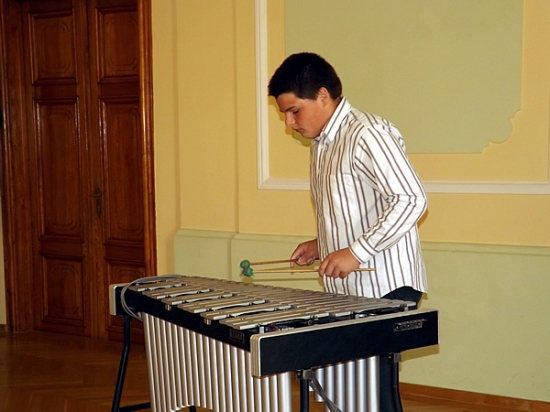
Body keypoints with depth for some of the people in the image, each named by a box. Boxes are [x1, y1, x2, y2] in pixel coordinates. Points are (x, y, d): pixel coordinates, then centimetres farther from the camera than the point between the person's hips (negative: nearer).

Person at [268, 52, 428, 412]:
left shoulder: (367, 134, -14)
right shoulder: (323, 144, 15)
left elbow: (411, 199, -21)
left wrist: (356, 251, -24)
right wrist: (322, 244, 10)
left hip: (386, 289, -9)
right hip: (348, 291, 9)